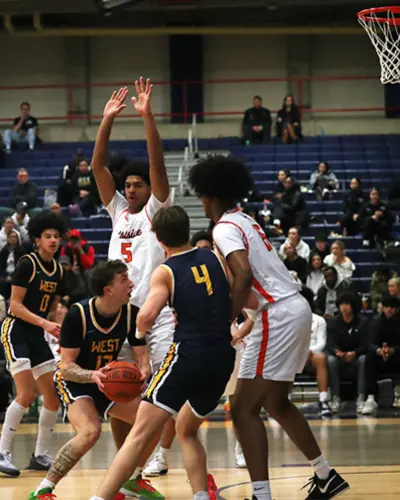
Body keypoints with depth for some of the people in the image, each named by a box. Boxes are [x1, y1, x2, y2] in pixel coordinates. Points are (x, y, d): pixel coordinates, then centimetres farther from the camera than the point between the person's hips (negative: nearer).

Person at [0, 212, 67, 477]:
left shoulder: (58, 270, 9)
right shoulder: (27, 263, -12)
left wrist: (59, 329, 2)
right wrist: (44, 323, -25)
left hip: (37, 336, 8)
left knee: (54, 395, 3)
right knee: (27, 393, -18)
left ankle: (41, 455, 14)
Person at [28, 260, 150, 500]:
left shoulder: (132, 314, -12)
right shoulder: (78, 314, -26)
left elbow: (141, 356, -6)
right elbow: (66, 366, -24)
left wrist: (143, 373, -31)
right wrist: (92, 375, -44)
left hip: (108, 379, 6)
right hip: (73, 381, -6)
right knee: (90, 431, -32)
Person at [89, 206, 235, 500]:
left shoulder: (165, 272, 0)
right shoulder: (216, 258, 12)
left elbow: (147, 315, -16)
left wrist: (140, 331, 6)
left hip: (188, 355, -5)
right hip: (222, 361, 5)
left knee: (139, 435, -9)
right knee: (187, 431, 28)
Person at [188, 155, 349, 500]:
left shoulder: (225, 228, -10)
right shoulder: (245, 221, 19)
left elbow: (244, 275, -25)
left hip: (279, 315, -10)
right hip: (296, 308, 10)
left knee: (244, 409, -8)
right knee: (275, 403, 22)